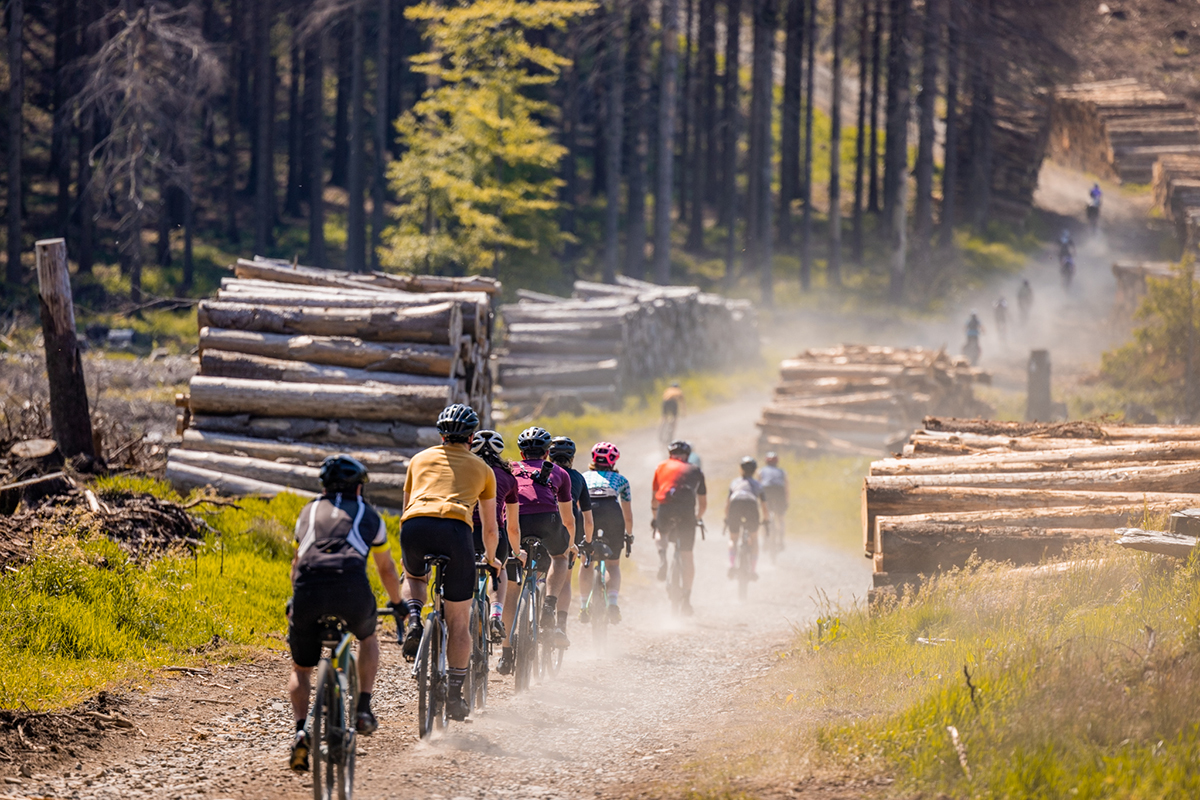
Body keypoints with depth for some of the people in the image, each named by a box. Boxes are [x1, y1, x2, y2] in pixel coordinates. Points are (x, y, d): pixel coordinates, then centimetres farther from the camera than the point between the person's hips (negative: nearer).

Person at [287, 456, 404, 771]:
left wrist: (294, 601, 58)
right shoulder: (368, 515, 27)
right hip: (351, 586, -1)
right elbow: (387, 569, 38)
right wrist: (398, 604, 54)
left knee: (301, 669, 18)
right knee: (368, 638, 33)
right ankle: (363, 708, 20)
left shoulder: (310, 511, 31)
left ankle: (301, 729, -6)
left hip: (308, 590, 1)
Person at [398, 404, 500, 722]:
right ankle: (454, 695, 9)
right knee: (459, 621, 10)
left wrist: (409, 550, 56)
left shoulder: (421, 459, 31)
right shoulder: (482, 468, 28)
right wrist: (491, 558, 53)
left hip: (414, 527, 1)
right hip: (454, 528, -1)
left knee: (414, 577, 36)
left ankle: (413, 622, 6)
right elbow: (490, 528, 34)